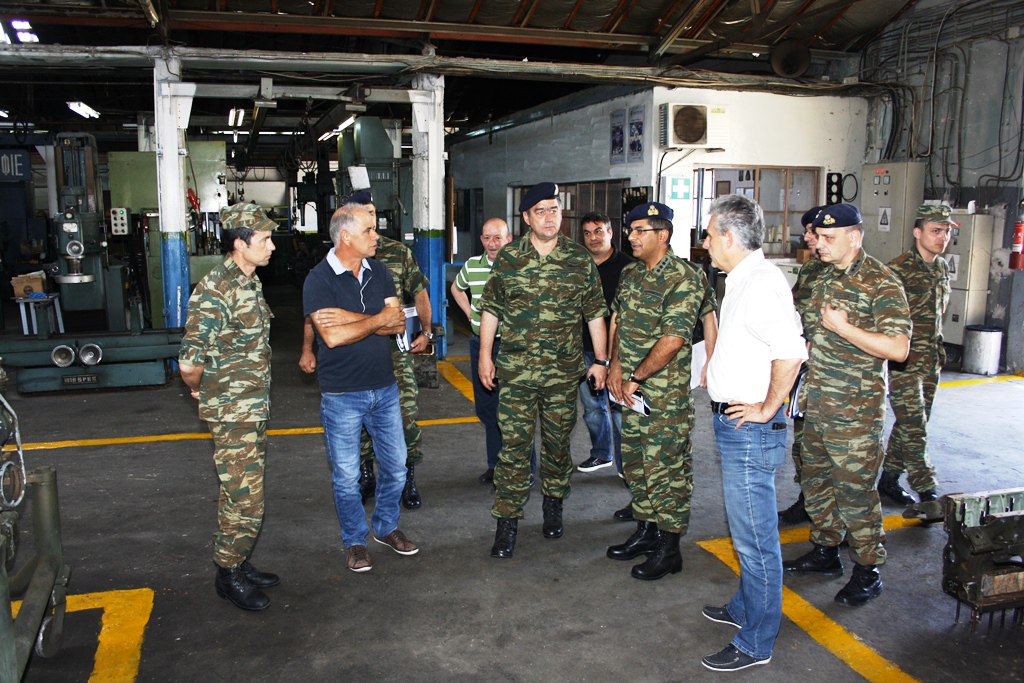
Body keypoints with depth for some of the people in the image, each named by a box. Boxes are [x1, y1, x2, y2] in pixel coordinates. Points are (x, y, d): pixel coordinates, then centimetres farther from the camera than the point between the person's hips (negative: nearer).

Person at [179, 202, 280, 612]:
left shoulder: (250, 282, 8)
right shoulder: (215, 291, -22)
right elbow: (190, 363, -25)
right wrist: (199, 390, -7)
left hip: (255, 407, 9)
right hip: (232, 412, -9)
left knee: (248, 493, 18)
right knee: (243, 499, 0)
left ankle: (241, 566, 32)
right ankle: (229, 576, 18)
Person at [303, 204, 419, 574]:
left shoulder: (378, 271, 3)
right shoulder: (319, 280, -13)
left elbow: (398, 323, -7)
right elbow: (333, 336, -25)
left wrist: (350, 318, -19)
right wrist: (378, 319, -13)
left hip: (384, 387, 5)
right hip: (342, 394, -5)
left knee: (395, 466, 15)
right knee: (347, 476, 8)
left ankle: (387, 527, 36)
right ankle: (355, 541, 28)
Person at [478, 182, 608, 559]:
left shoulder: (580, 259, 1)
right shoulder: (507, 258, 1)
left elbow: (595, 313, 6)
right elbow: (490, 309, 7)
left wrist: (601, 360, 5)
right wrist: (485, 355, 3)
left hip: (563, 372, 1)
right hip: (516, 370, -1)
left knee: (558, 442, 13)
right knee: (514, 444, 0)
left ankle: (553, 506, 33)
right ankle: (507, 520, 9)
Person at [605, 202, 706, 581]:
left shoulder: (683, 279, -16)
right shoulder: (630, 273, 10)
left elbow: (672, 340, -21)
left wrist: (635, 378, -16)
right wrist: (615, 366, 2)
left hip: (667, 394, -8)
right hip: (632, 390, 8)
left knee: (666, 468, 0)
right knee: (635, 462, 16)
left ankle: (669, 550, 13)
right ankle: (645, 531, 32)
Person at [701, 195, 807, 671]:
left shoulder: (761, 284, -21)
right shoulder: (743, 280, 12)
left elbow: (790, 351, -32)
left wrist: (767, 408, -22)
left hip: (750, 428, -10)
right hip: (733, 423, 10)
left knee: (754, 535, 1)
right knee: (746, 529, 23)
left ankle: (756, 643, 14)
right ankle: (745, 608, 39)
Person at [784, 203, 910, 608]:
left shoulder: (881, 283, -14)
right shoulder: (824, 278, 11)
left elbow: (898, 348, -22)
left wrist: (843, 327, -21)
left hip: (856, 412, -8)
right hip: (816, 406, 8)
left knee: (855, 491, 0)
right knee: (816, 481, 17)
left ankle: (869, 570, 17)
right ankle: (825, 552, 33)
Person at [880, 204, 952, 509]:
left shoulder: (942, 268, 11)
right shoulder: (898, 269, -14)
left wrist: (937, 348, 19)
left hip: (932, 360, 8)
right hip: (904, 361, -8)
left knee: (912, 424, 12)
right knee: (914, 427, -6)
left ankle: (889, 479, 24)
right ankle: (926, 490, 2)